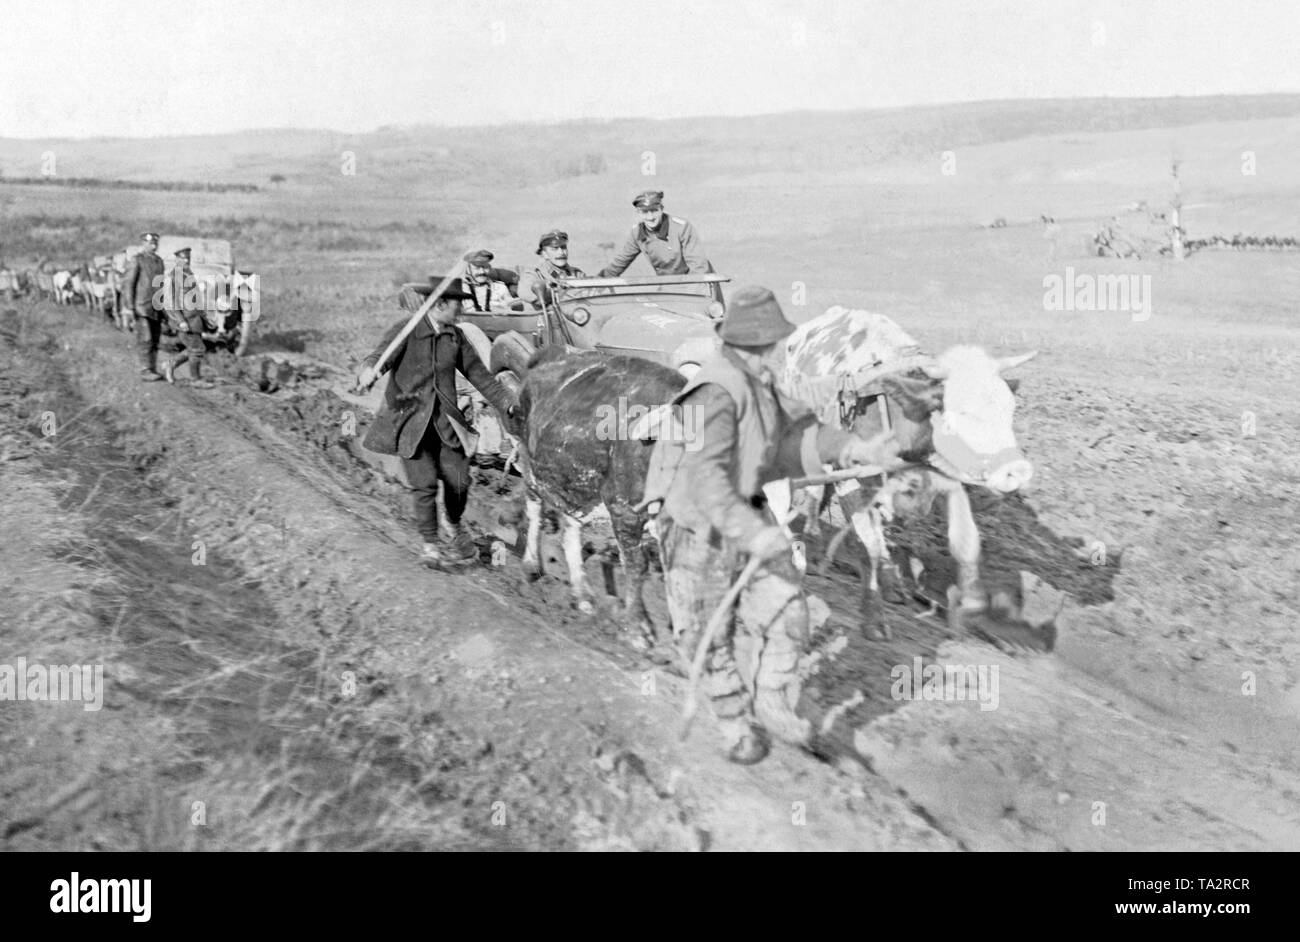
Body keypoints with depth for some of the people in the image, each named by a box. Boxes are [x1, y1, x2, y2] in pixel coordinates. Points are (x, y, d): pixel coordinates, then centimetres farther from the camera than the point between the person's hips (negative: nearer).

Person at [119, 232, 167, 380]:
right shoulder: (136, 260, -7)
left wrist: (163, 307, 17)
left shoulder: (159, 261, 13)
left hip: (156, 308, 6)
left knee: (155, 340, 7)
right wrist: (129, 309, -15)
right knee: (145, 339, -10)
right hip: (141, 308, -6)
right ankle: (145, 371, -8)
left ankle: (153, 369, 13)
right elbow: (127, 284, -9)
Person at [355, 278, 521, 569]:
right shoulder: (405, 330, -9)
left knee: (458, 480, -3)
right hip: (410, 420, -4)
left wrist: (508, 404, 8)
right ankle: (429, 544, 11)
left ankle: (454, 526, 28)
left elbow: (478, 373, 13)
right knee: (425, 484, -8)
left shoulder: (455, 336, 6)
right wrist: (368, 373, -47)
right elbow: (378, 357, -23)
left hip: (445, 421, 4)